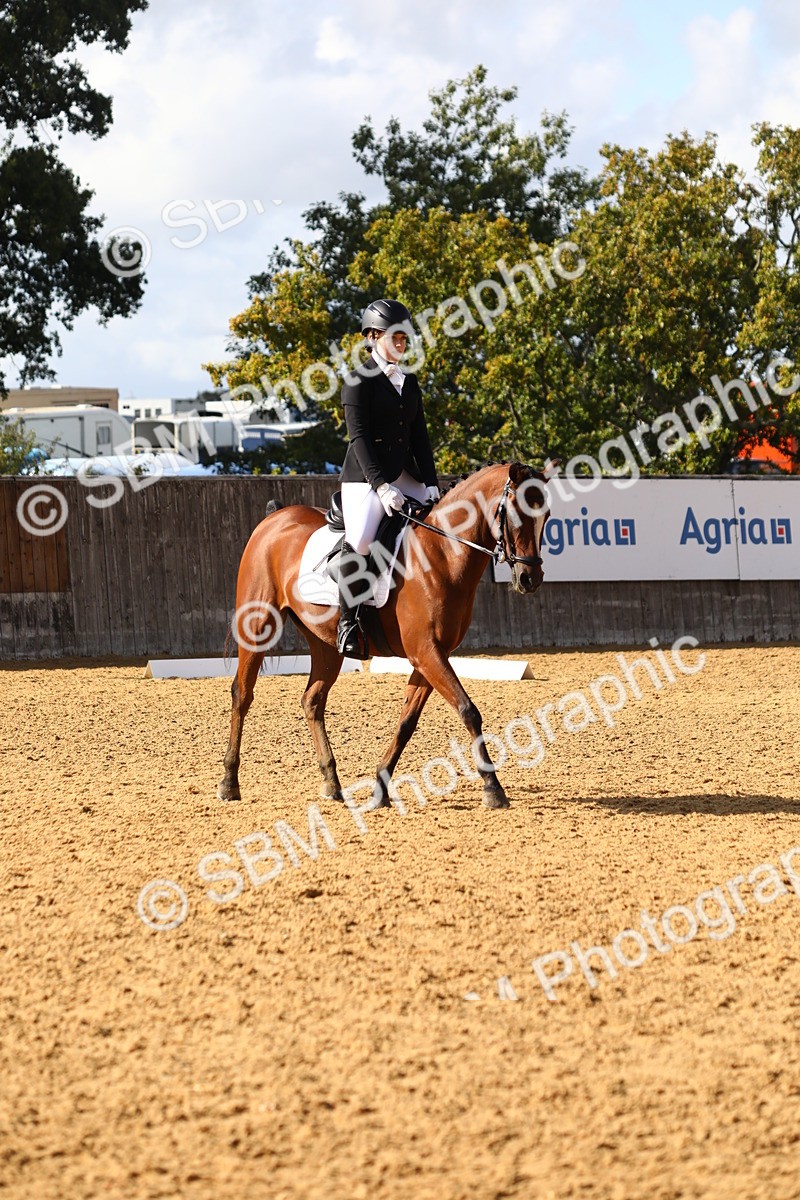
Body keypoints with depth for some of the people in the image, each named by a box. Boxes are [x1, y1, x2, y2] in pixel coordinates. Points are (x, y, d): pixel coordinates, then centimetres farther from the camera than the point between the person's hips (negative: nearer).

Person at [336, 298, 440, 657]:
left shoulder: (409, 381, 14)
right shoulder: (359, 380, -6)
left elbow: (419, 436, 13)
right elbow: (359, 437, -14)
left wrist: (430, 483, 2)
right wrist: (381, 486, -24)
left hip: (404, 476, 7)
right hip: (365, 478, -7)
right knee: (359, 542, -27)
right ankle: (347, 622, -17)